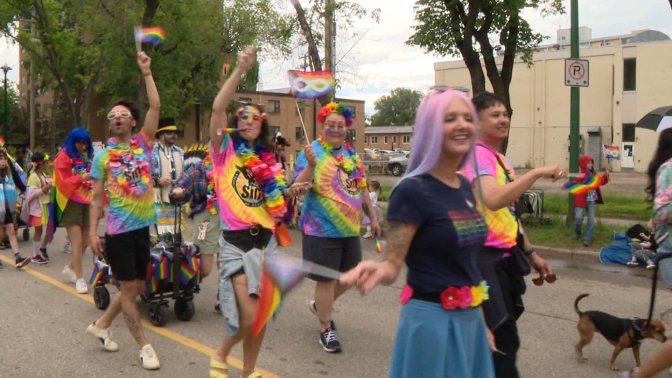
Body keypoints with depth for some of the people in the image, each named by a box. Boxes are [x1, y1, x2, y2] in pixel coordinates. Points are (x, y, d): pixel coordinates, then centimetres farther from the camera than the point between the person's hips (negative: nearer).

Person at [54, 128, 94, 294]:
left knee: (85, 241, 10)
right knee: (77, 242, -8)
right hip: (71, 203, -6)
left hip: (87, 202, 6)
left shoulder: (88, 156, 13)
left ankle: (70, 268, 31)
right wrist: (82, 177, -22)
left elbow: (95, 178, 19)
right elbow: (62, 183, -10)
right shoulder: (64, 156, -4)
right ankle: (79, 278, 0)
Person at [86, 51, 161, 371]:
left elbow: (155, 107, -7)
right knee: (129, 288, 0)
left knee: (137, 288, 14)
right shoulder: (103, 156, 0)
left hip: (144, 227, 4)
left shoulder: (143, 143, 4)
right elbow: (96, 198, 0)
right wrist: (92, 232, -8)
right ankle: (144, 346, 11)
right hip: (118, 230, -3)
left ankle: (100, 325, 34)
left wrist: (146, 73, -10)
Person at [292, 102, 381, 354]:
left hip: (350, 229, 7)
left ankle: (320, 305, 40)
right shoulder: (311, 152, -9)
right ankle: (326, 331, 16)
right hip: (322, 229, -7)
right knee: (326, 279, 0)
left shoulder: (352, 154, 9)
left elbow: (362, 188, 18)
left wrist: (373, 217, 18)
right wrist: (311, 165, -33)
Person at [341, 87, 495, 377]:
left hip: (470, 320, 7)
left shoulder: (465, 188, 7)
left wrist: (481, 319, 18)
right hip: (432, 320, -7)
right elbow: (392, 265, -16)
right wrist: (376, 270, -39)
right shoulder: (413, 191, -16)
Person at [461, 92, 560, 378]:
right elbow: (493, 201, -36)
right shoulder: (478, 155, -16)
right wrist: (537, 172, -31)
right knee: (503, 340, -4)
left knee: (500, 336, 18)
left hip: (506, 255, 10)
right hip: (486, 257, -10)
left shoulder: (500, 159, 14)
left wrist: (532, 254, 21)